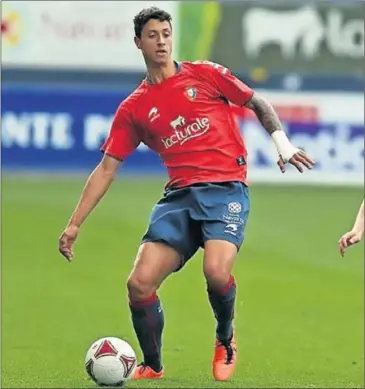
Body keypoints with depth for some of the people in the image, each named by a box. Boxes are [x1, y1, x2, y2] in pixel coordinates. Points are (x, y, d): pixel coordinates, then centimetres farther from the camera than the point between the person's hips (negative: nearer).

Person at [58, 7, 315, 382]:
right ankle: (152, 366, 12)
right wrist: (74, 224, 8)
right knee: (140, 283, -12)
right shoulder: (133, 108, 12)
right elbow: (106, 168, 13)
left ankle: (226, 339, 5)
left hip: (226, 187, -3)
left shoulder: (204, 75, 7)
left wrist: (282, 143, -1)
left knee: (216, 271, -28)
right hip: (178, 195, 3)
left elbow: (258, 104, 15)